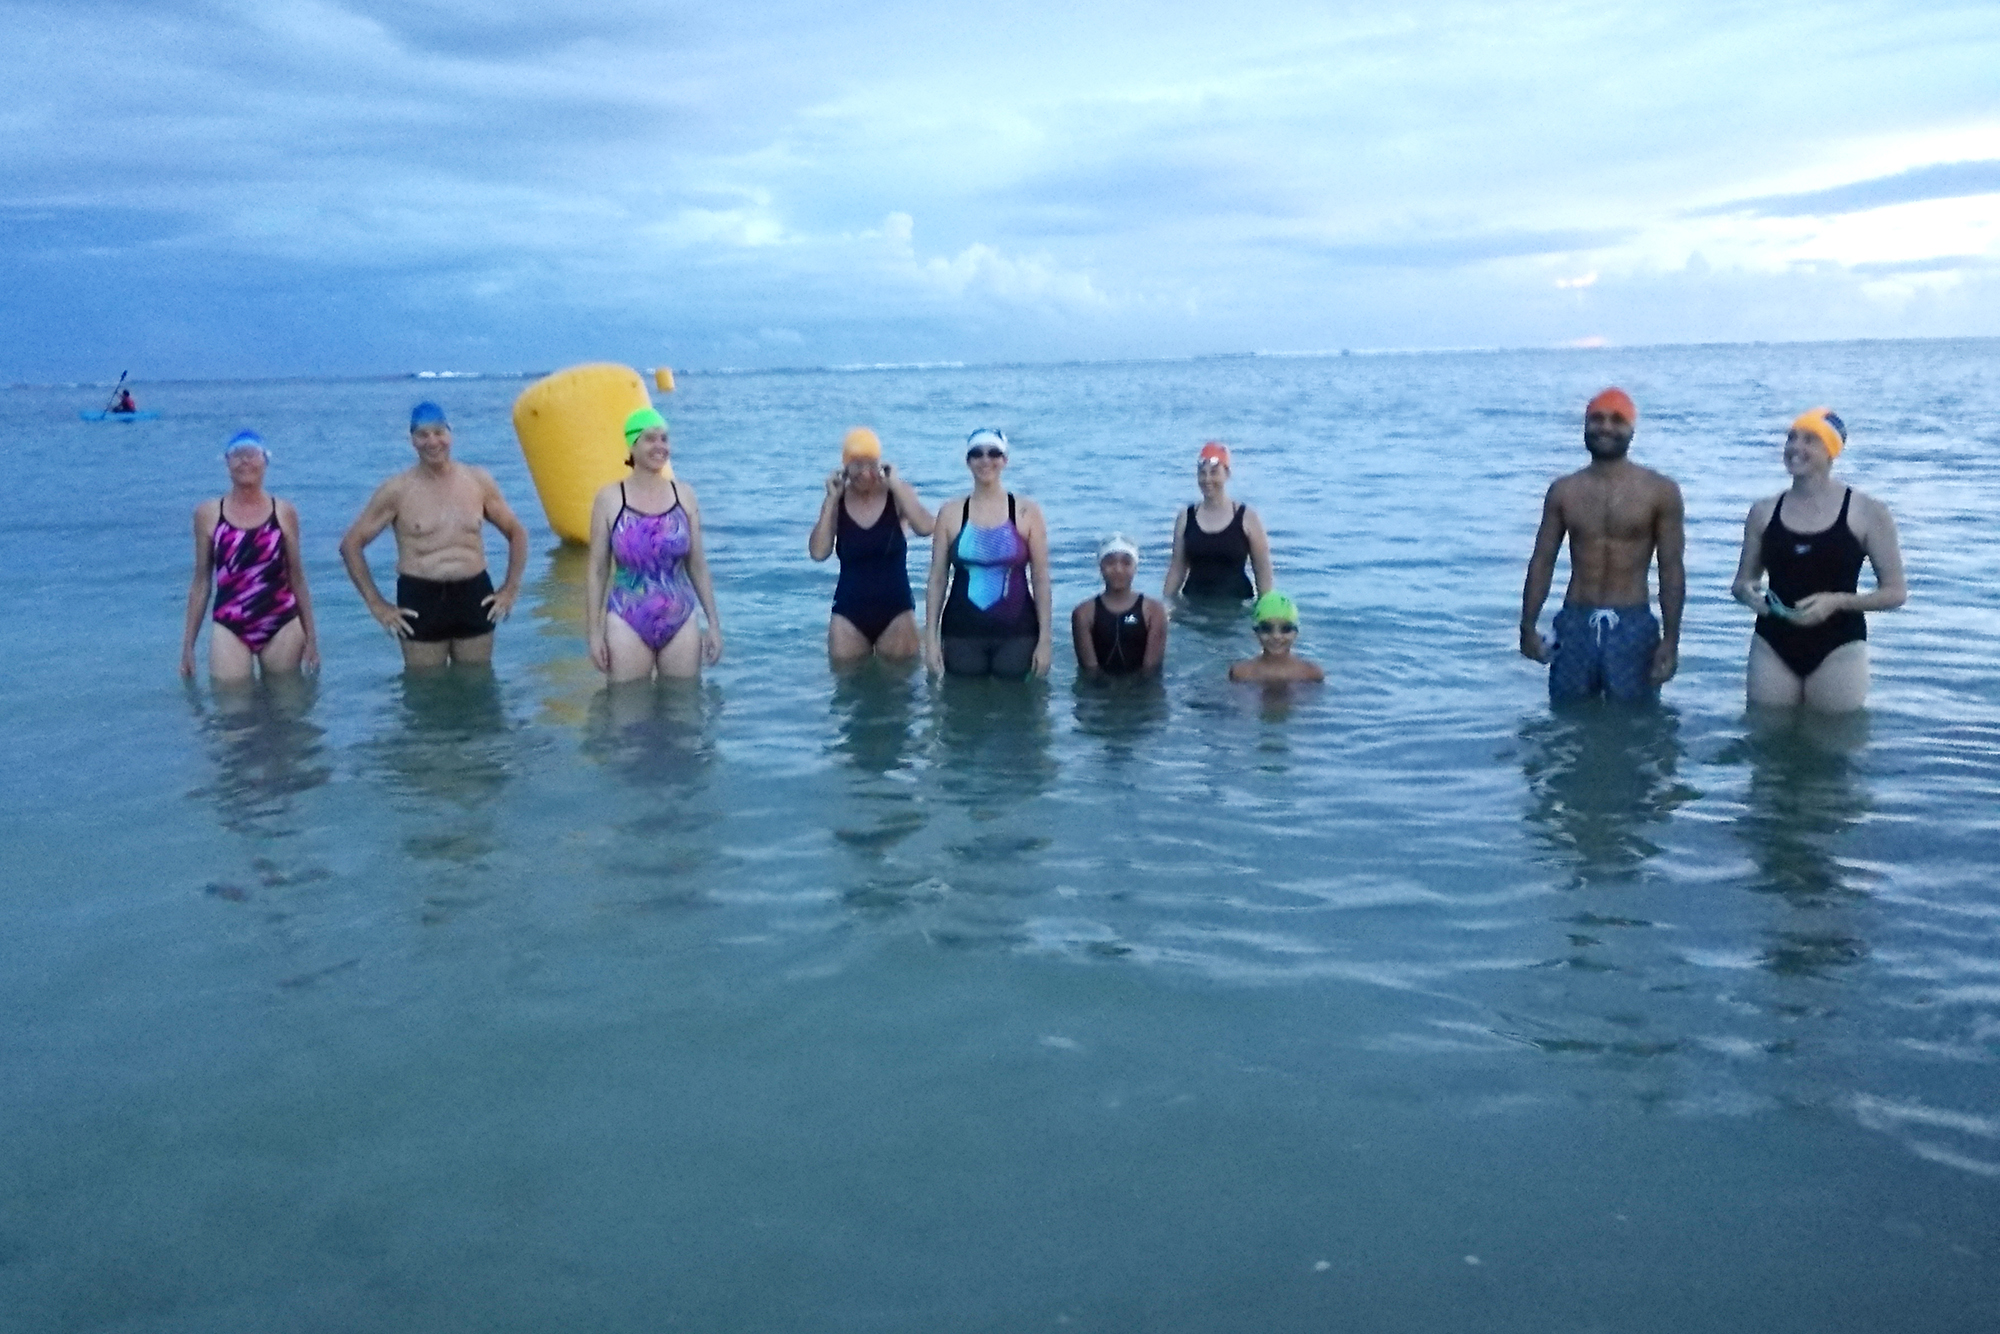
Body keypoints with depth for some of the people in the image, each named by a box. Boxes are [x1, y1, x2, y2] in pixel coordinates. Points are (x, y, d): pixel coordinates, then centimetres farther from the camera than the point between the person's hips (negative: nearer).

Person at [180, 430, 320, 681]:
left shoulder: (284, 513, 4)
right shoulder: (208, 514, 4)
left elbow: (297, 579, 9)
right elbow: (201, 582, 9)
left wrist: (311, 636, 8)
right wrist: (188, 643, 8)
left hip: (282, 627, 0)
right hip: (230, 630, 0)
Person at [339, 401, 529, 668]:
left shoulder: (478, 481, 6)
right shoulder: (397, 490, -1)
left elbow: (516, 532, 16)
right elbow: (351, 544, 1)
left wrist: (511, 588, 5)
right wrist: (376, 604, -4)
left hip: (474, 597, 2)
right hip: (420, 602, -2)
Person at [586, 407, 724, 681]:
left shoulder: (684, 496, 3)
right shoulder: (609, 499, -3)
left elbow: (698, 566, 7)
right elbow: (598, 569, 0)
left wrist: (714, 624, 6)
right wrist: (595, 631, -3)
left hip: (680, 622, 2)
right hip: (628, 625, -2)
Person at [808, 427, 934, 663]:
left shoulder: (897, 494, -5)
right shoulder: (836, 501, 0)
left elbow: (925, 528, -23)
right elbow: (818, 552, -11)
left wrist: (895, 485, -18)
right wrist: (831, 500, -12)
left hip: (896, 610, -1)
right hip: (849, 613, 2)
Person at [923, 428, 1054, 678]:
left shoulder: (1027, 512, 1)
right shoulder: (950, 512, 4)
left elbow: (1041, 579, 1)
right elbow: (937, 579, 5)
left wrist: (1045, 638, -3)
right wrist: (931, 637, 0)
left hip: (1016, 634, -1)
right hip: (962, 635, 1)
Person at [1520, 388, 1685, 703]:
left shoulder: (1659, 491, -1)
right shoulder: (1564, 491, 6)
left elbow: (1671, 569, -1)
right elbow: (1542, 562, 8)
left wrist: (1671, 640, -6)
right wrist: (1528, 627, 1)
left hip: (1633, 626, -2)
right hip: (1575, 624, 2)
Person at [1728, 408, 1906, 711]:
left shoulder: (1868, 513, -4)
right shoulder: (1764, 512, 5)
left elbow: (1896, 592, -2)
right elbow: (1742, 581, 14)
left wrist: (1836, 601, -19)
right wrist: (1746, 591, -10)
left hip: (1838, 648, -3)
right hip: (1772, 645, 3)